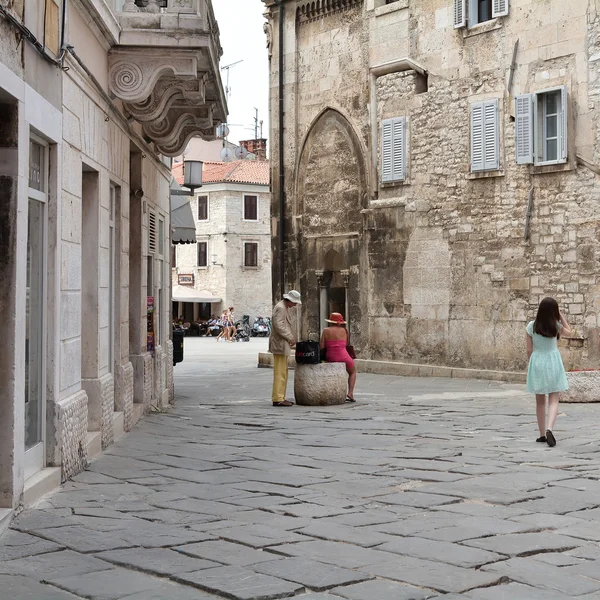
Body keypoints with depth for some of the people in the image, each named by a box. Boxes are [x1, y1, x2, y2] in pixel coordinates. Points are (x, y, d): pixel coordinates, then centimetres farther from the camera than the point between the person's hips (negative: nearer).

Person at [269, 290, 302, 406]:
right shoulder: (280, 308, -16)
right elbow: (279, 326, -24)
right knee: (280, 372, -9)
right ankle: (277, 399, -8)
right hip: (279, 344, -11)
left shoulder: (285, 307, 17)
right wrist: (290, 338, -18)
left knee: (283, 372, 13)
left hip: (282, 344, 11)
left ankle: (280, 397, 17)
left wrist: (291, 337, 13)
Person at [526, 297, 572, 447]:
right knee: (554, 400, 0)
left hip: (537, 362, 2)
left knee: (540, 401, 12)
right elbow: (569, 332, 16)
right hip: (553, 362, -1)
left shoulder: (531, 326, -4)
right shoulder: (556, 325, -6)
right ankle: (549, 429, -22)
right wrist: (561, 316, 10)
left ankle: (542, 434, 17)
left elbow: (529, 349, 0)